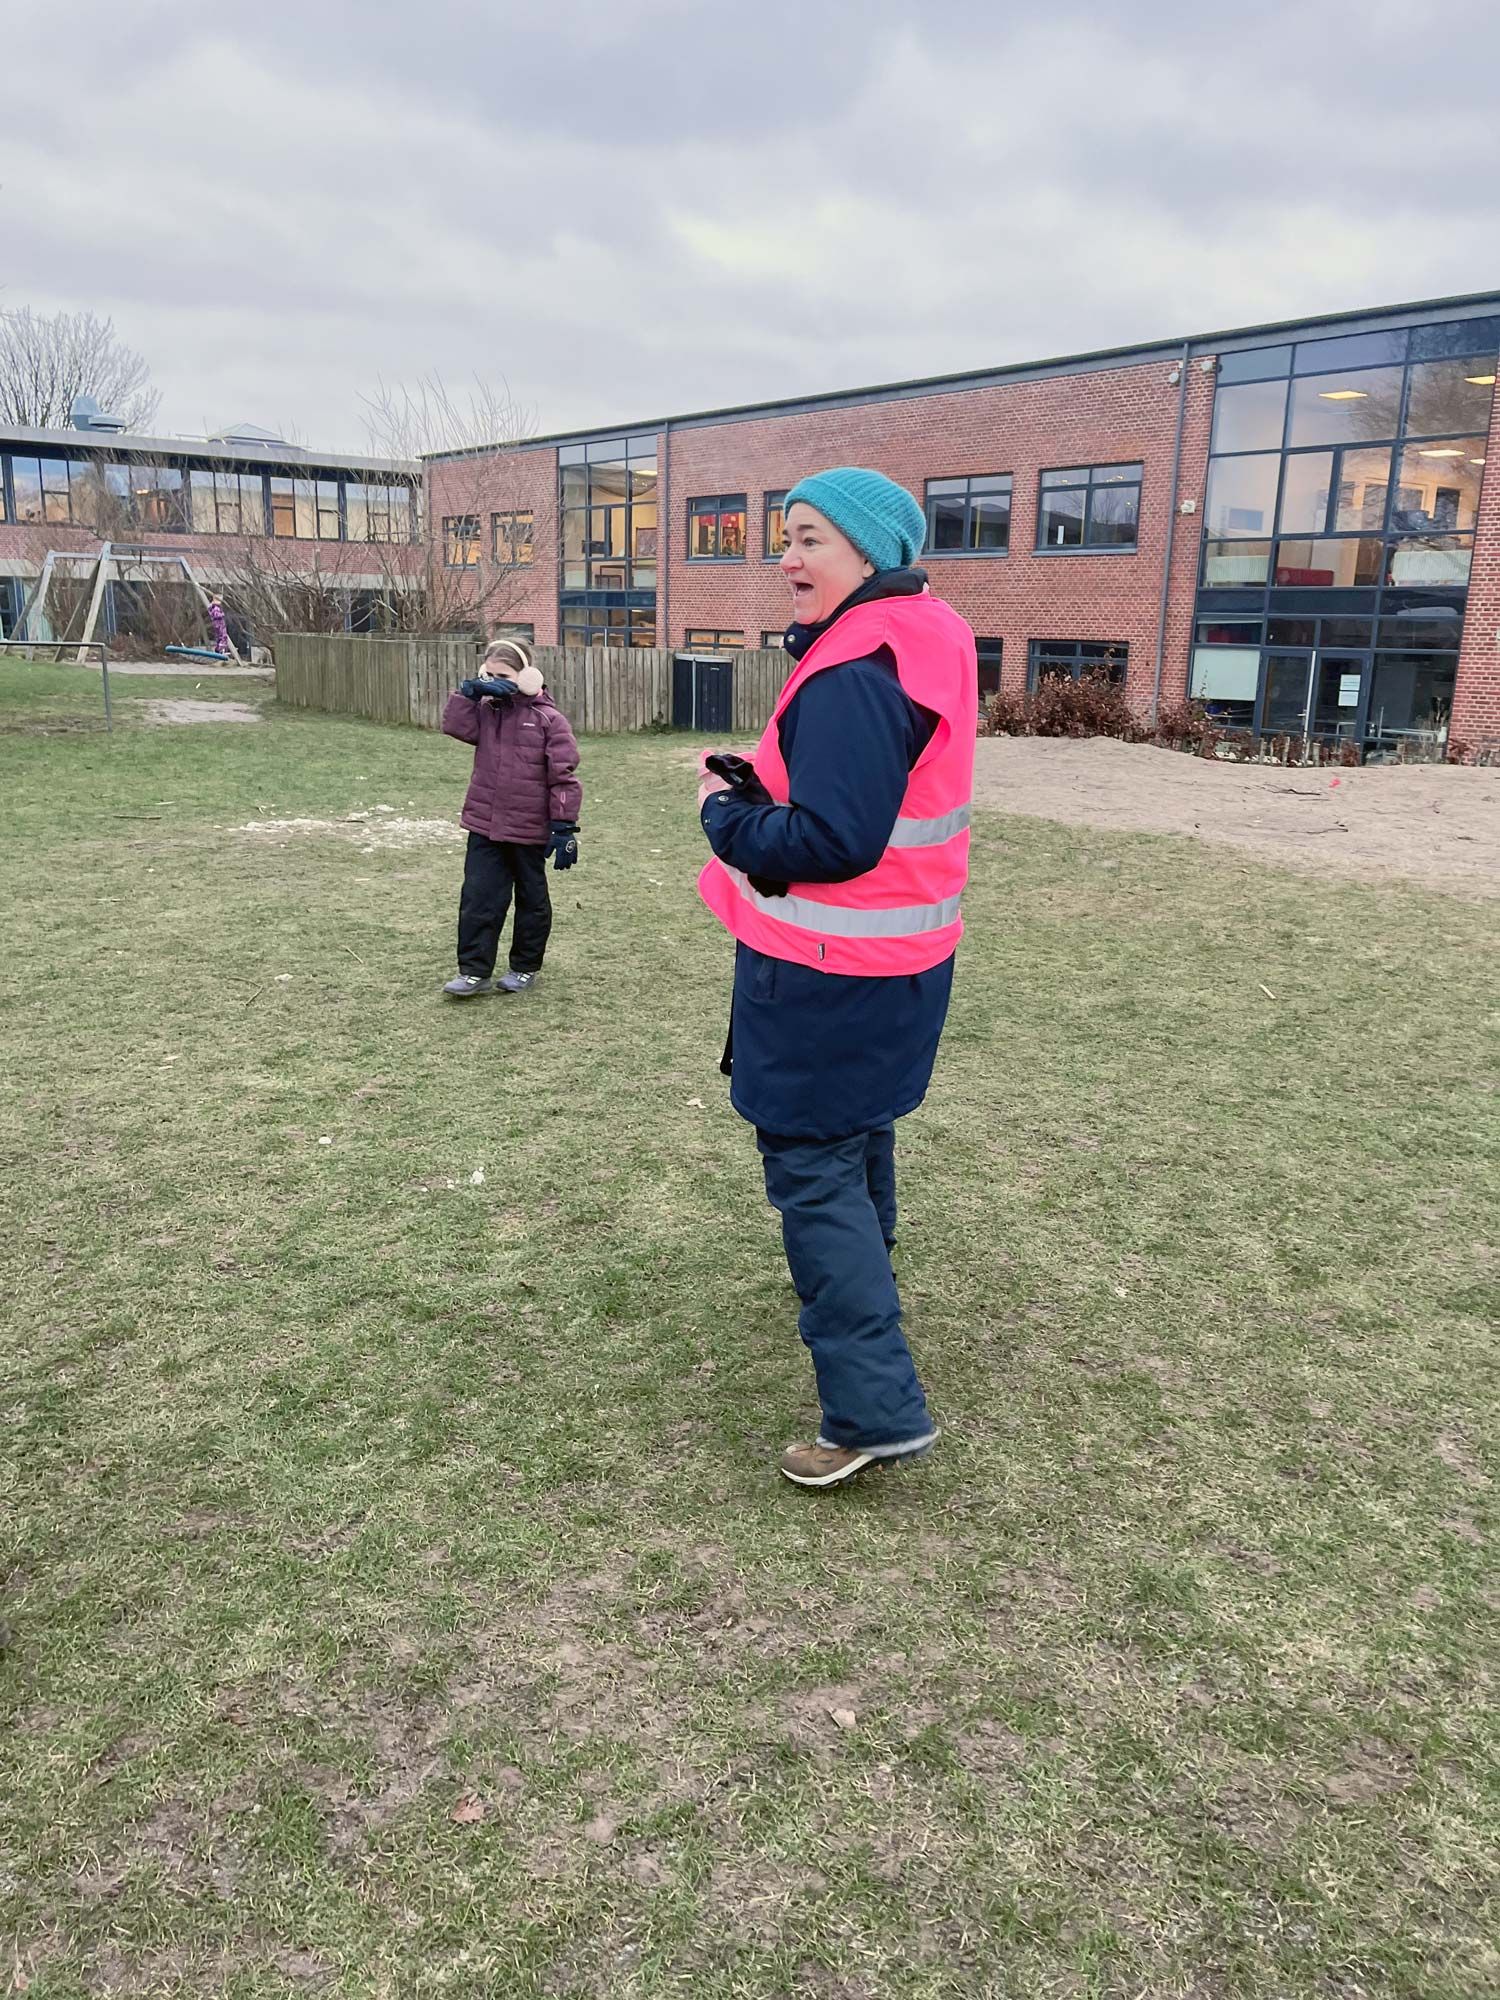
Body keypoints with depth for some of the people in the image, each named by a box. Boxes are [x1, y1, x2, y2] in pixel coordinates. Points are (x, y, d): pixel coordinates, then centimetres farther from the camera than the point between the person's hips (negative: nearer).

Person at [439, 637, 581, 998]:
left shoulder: (548, 720, -10)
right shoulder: (486, 711, 7)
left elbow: (563, 776, -12)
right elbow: (455, 725, -7)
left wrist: (564, 826, -15)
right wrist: (469, 691, -14)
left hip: (529, 830, -4)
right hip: (485, 826, 4)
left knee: (531, 900, 13)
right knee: (478, 899, 1)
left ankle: (526, 968, 26)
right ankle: (475, 971, 8)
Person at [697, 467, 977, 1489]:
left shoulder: (853, 675, -23)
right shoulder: (925, 646, 8)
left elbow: (831, 842, -28)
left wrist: (724, 812, -13)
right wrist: (761, 790, 3)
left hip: (828, 975, -10)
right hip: (901, 958, 10)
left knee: (811, 1169, -3)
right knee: (858, 1138, 27)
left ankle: (876, 1408, -1)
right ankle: (862, 1282, 50)